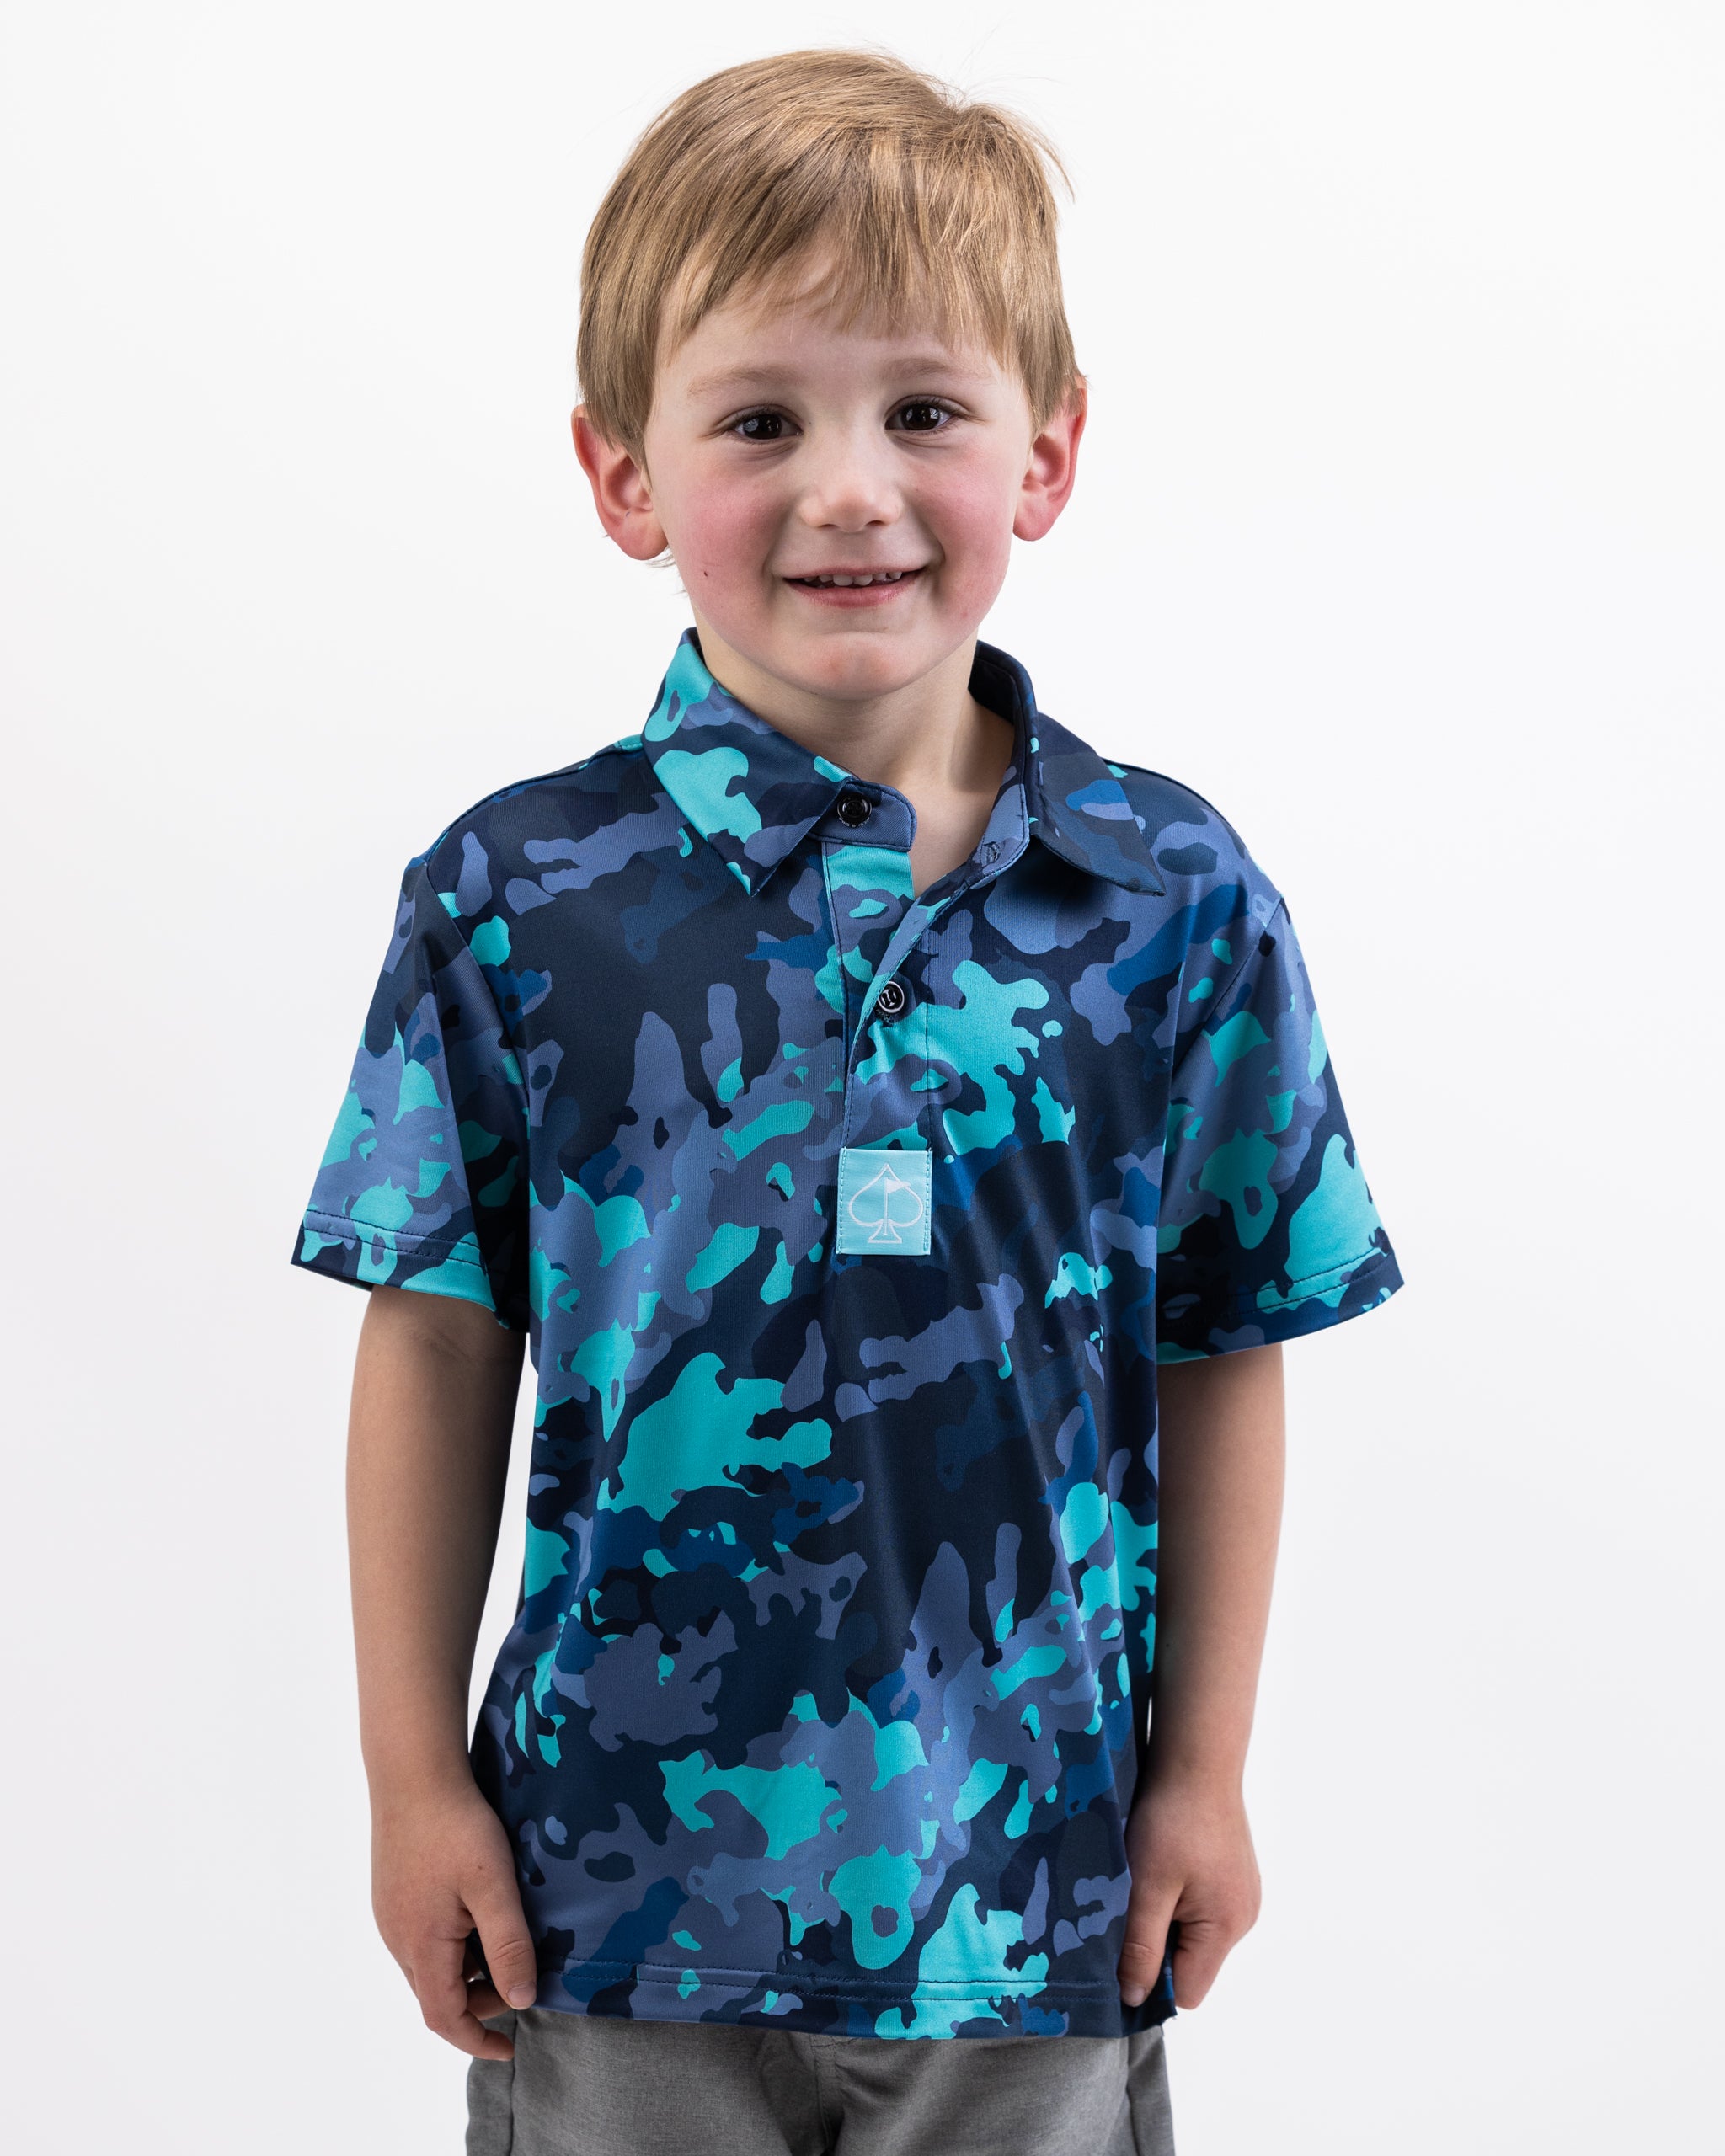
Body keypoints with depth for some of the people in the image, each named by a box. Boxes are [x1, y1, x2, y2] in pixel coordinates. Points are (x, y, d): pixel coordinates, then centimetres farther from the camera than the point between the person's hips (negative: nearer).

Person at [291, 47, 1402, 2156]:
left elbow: (1224, 1354, 2)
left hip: (1034, 1882, 1)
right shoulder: (517, 905, -8)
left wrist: (1207, 1770, 4)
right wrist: (414, 1777, 0)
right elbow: (441, 1346, -2)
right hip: (624, 1877, -1)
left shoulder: (1177, 904, -5)